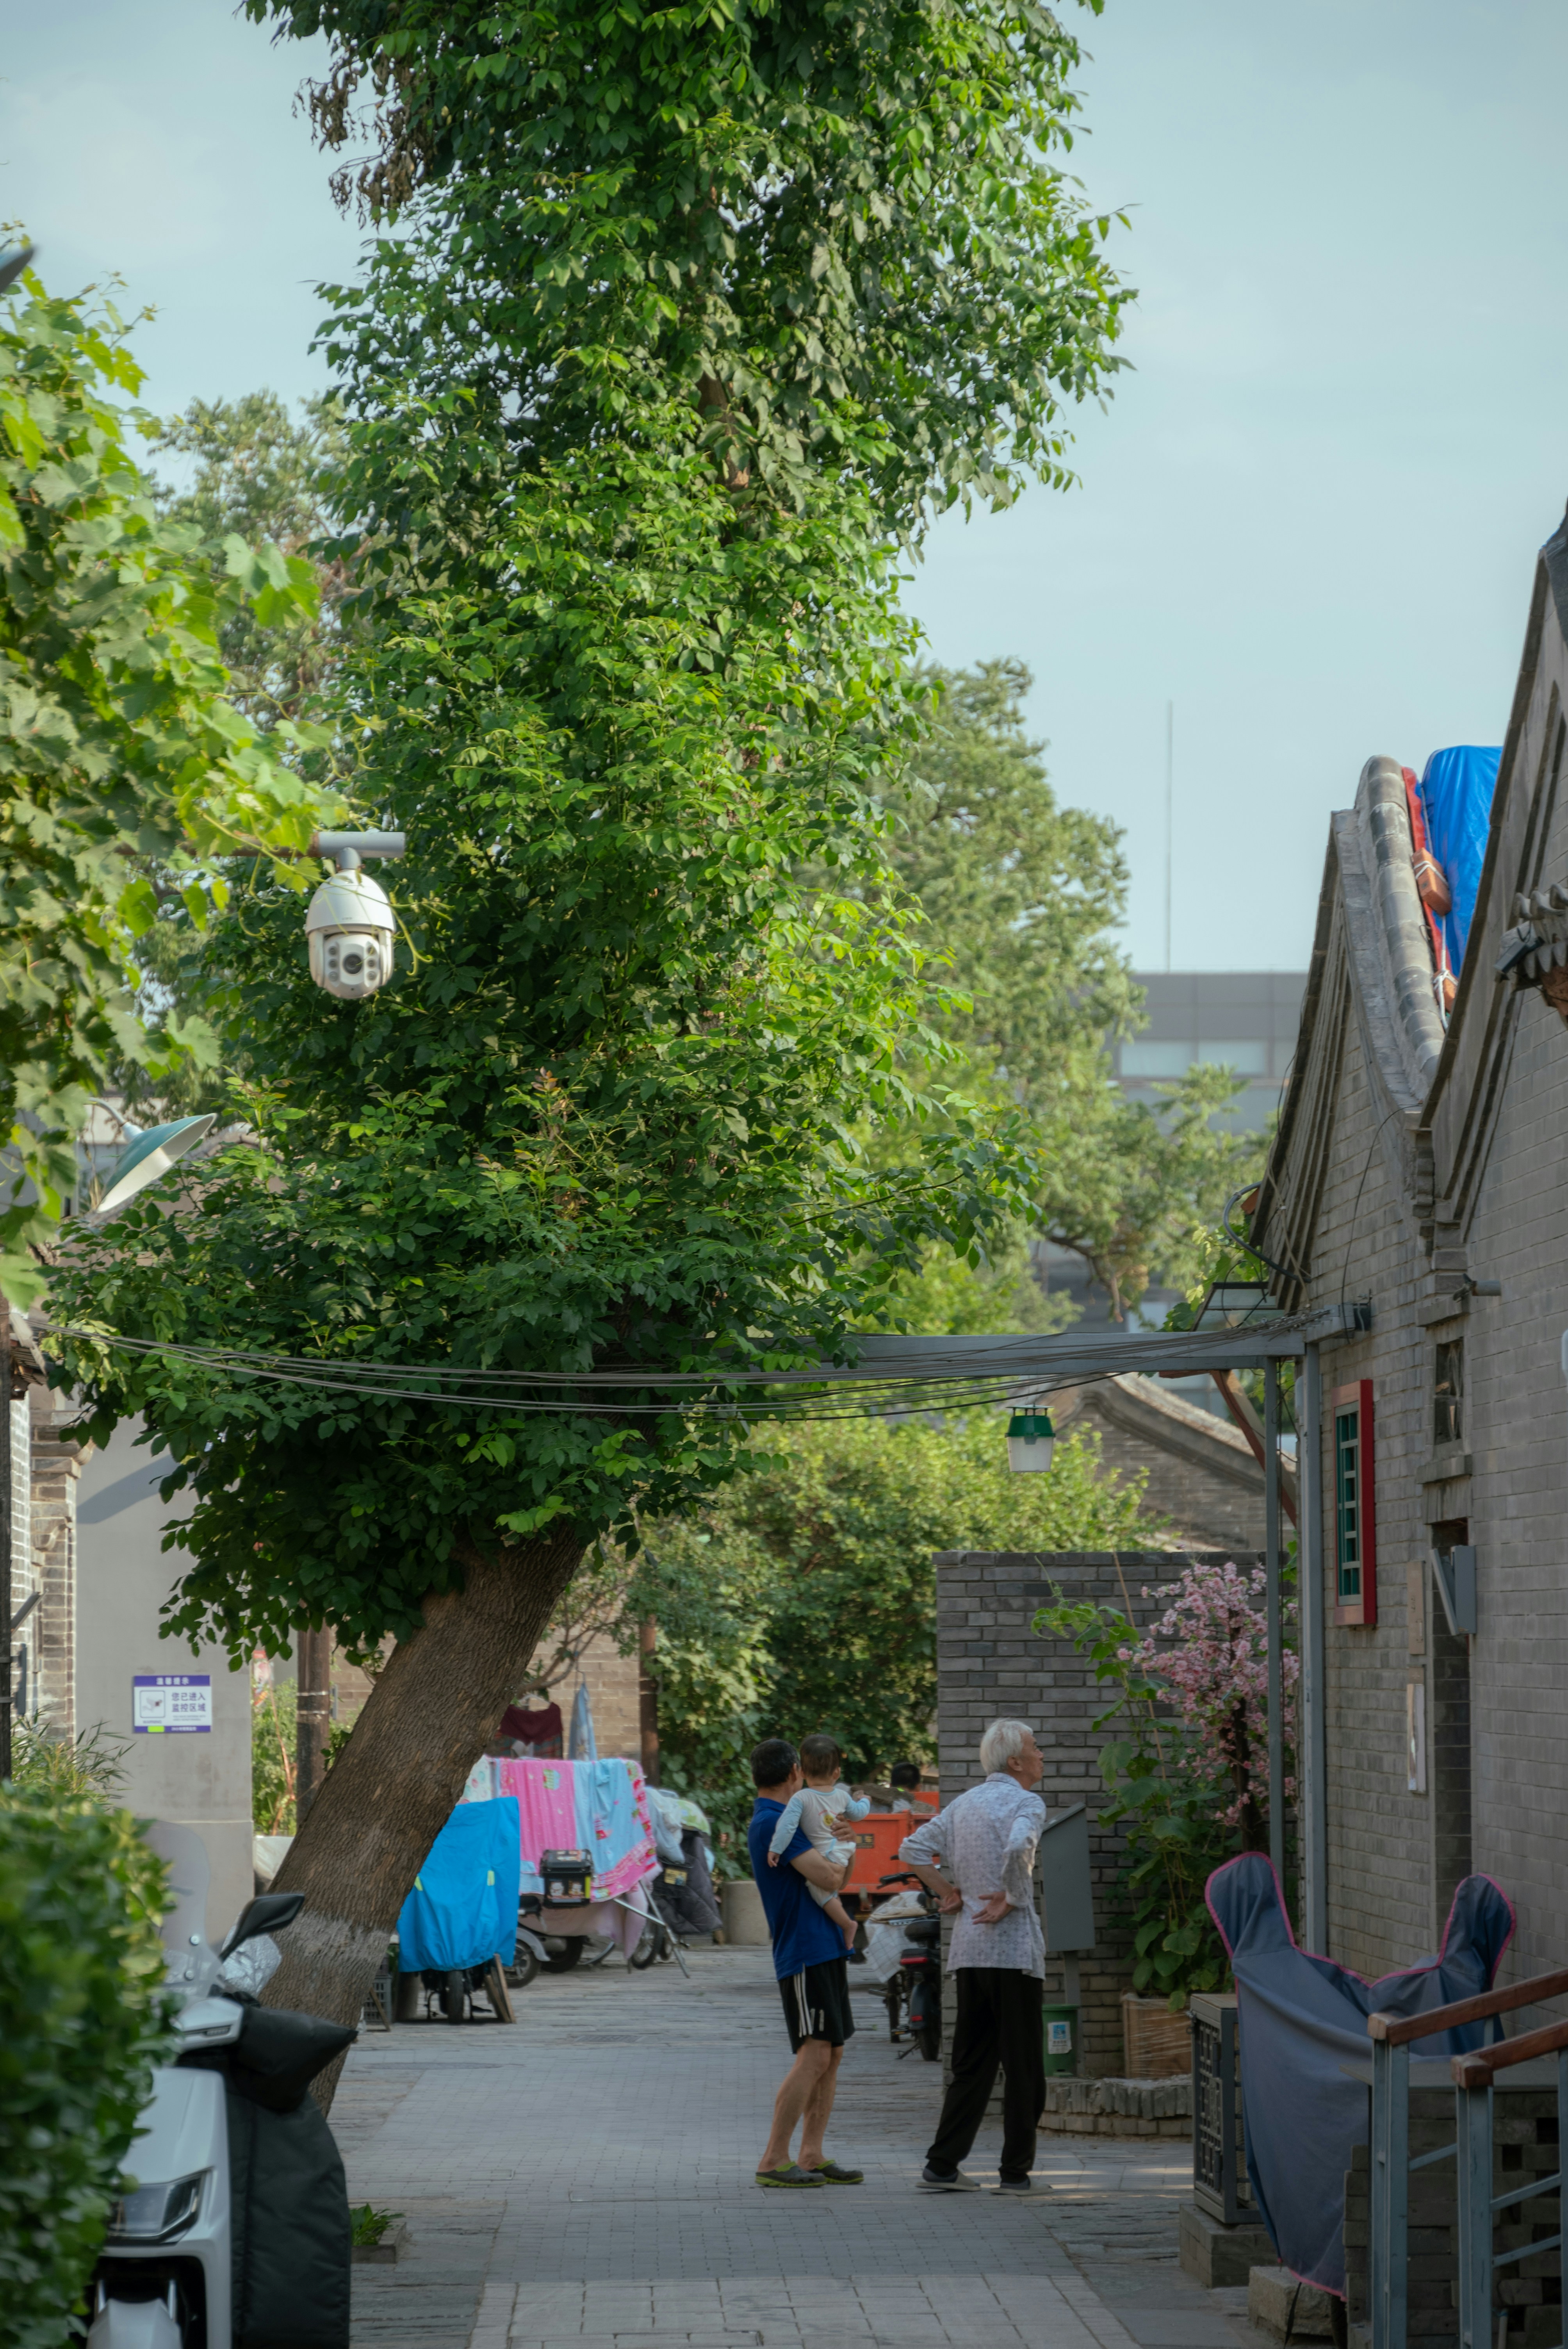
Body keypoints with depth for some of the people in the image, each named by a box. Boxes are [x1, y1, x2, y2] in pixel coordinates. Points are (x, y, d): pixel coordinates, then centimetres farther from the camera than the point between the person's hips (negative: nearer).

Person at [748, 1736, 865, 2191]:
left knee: (831, 2056, 9)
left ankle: (812, 2157, 11)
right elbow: (828, 1878, -20)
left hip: (824, 1951, 10)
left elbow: (830, 1880, 27)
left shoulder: (775, 1821, 18)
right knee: (814, 2056, -13)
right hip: (804, 1954, -10)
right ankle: (773, 2161, -12)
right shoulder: (774, 1823, -14)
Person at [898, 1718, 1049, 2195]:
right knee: (1022, 2066, 1)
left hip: (968, 1950, 7)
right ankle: (1017, 2172, 2)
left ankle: (942, 2165, 7)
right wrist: (1011, 1900, -15)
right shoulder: (1026, 1803, -7)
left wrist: (949, 1892, 14)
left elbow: (912, 1850, 12)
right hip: (1014, 1948, -7)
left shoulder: (965, 1804, 14)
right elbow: (1018, 1848, -28)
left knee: (971, 2064, 12)